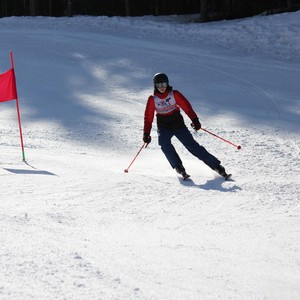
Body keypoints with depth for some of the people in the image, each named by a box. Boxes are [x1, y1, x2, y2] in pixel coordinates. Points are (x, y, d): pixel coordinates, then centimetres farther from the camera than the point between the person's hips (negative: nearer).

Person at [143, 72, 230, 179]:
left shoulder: (175, 94, -7)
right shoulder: (152, 99, -4)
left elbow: (187, 107, -8)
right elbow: (148, 117, 0)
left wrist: (195, 120, -18)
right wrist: (146, 134, -5)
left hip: (178, 125, -1)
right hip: (164, 127, 1)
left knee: (193, 146, -10)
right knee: (164, 143, -30)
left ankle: (216, 166, -7)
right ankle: (178, 167, -24)